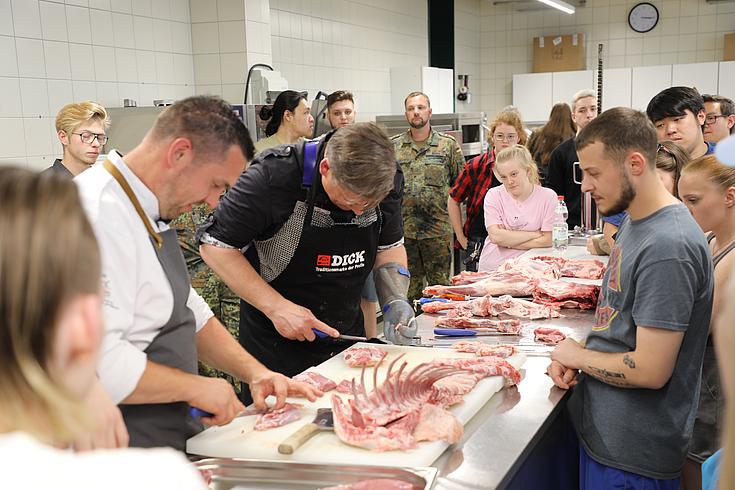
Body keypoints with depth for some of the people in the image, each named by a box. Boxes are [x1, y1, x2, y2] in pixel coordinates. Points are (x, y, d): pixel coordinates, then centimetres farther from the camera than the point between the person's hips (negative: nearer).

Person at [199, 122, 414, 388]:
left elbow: (390, 246, 5)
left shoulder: (386, 177, -10)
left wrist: (396, 301, -13)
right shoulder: (274, 175, -26)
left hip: (347, 335, 5)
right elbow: (215, 245, -19)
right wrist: (276, 306, -25)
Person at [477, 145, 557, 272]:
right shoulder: (493, 195, 1)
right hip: (492, 268, 2)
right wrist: (535, 234, -9)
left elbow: (548, 240, -8)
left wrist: (507, 240, -9)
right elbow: (495, 236, -11)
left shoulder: (548, 196, -1)